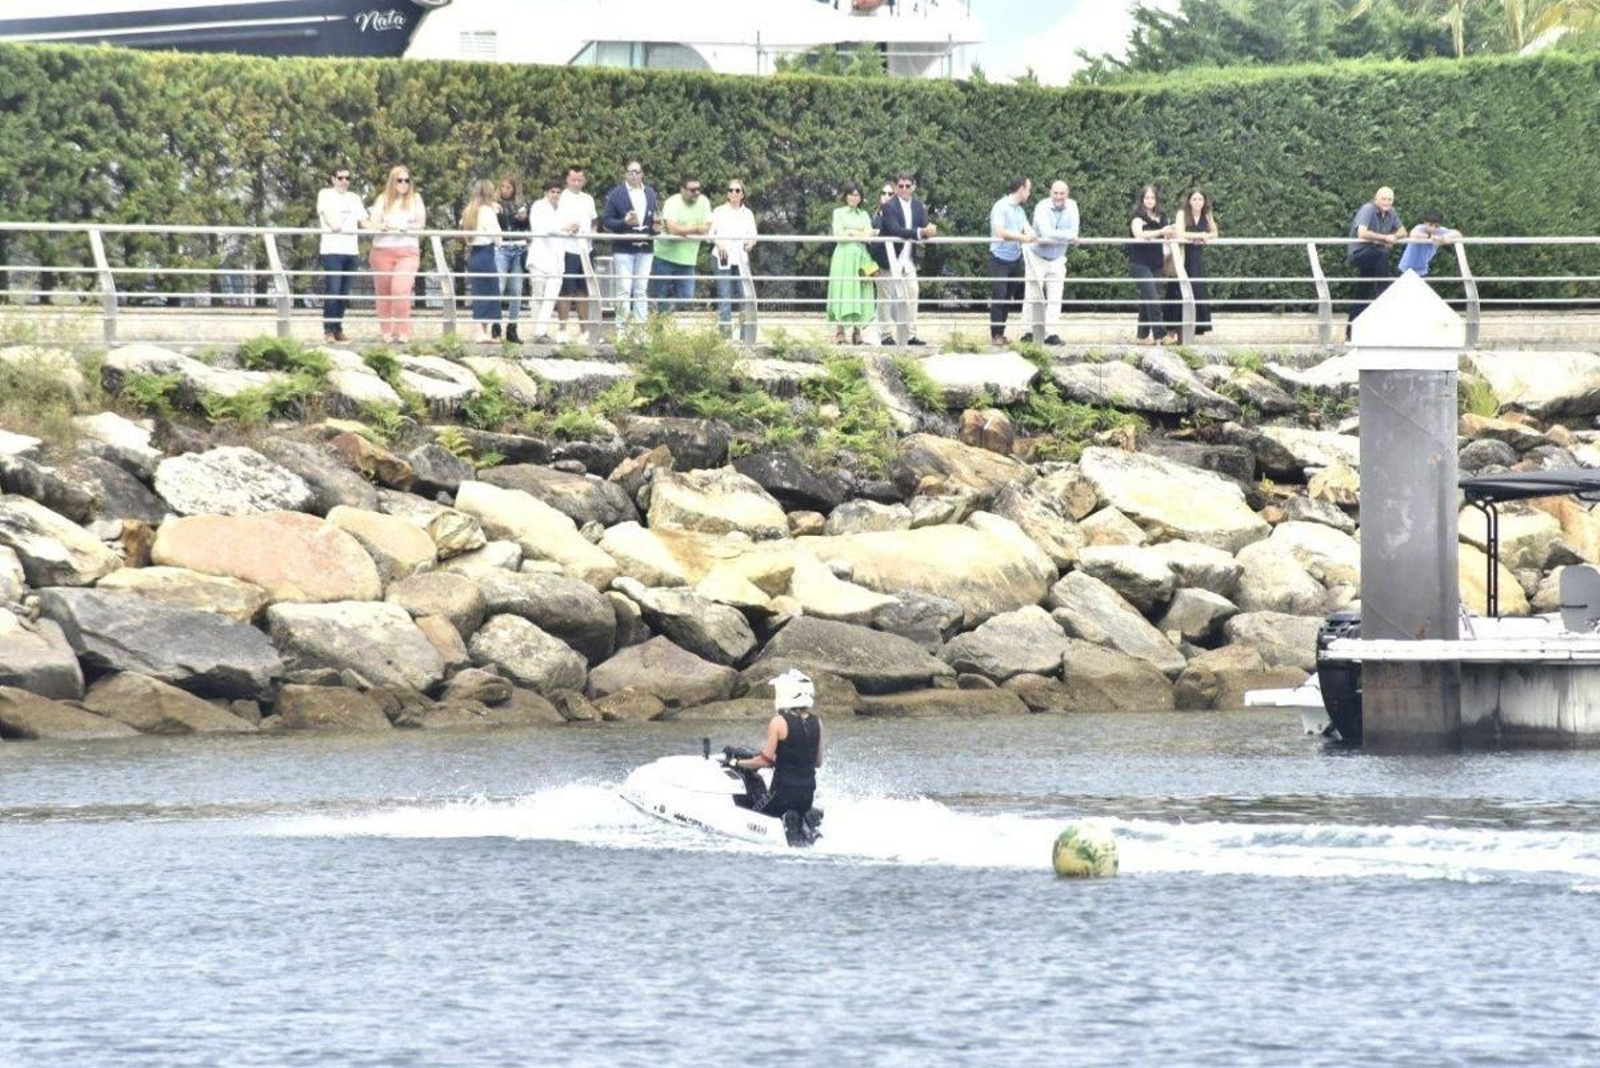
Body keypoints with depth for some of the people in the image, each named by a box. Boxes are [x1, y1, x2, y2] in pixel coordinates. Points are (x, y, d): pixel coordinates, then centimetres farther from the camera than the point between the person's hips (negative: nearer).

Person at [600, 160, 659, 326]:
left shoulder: (650, 194, 13)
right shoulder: (616, 194, 0)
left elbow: (654, 218, 20)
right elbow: (606, 221, -2)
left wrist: (655, 226, -3)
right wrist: (624, 222, -18)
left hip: (644, 248, 4)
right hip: (623, 248, -4)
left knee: (641, 291, 5)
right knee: (624, 290, -7)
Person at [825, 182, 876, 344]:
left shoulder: (864, 214, 19)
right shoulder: (839, 212, 8)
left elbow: (869, 233, 6)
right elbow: (838, 234, -3)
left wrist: (850, 233, -9)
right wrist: (860, 234, -4)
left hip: (861, 256, 4)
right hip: (844, 255, -4)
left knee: (860, 293, -3)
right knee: (843, 291, -11)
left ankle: (857, 331, -5)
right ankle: (839, 331, -13)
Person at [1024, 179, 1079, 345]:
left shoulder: (1071, 207, -5)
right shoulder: (1043, 208, -18)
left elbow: (1074, 232, -15)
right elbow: (1047, 233, -31)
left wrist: (1054, 238, -24)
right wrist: (1068, 236, -22)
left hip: (1057, 260, 3)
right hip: (1037, 258, -3)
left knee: (1055, 298, -3)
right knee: (1033, 297, 1)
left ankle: (1052, 333, -3)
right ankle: (1030, 331, 8)